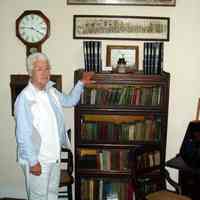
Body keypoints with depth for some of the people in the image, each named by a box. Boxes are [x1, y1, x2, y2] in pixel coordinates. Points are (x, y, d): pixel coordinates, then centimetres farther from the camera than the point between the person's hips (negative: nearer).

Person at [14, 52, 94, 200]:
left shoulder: (51, 91, 4)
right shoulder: (24, 98, -20)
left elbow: (70, 101, 22)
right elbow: (23, 134, -22)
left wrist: (81, 83, 9)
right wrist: (33, 161, -21)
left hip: (54, 155, 7)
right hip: (37, 158, -7)